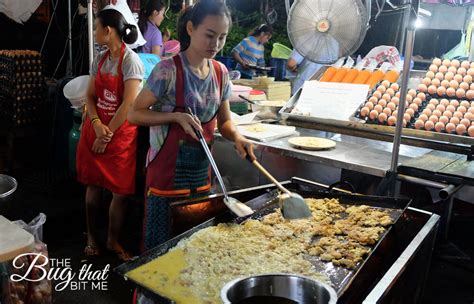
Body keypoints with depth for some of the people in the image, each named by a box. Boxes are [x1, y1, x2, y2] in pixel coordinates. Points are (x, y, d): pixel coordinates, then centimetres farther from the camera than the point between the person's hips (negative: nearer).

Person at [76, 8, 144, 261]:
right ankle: (91, 236, 28)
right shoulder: (99, 59, 7)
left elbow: (129, 103, -18)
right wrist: (96, 124, -12)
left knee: (120, 191, 2)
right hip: (94, 129, 6)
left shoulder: (131, 61, -12)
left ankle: (113, 240, 22)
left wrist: (107, 135, -14)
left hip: (120, 133, -5)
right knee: (93, 185, 12)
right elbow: (90, 96, 7)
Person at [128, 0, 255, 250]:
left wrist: (236, 137, -10)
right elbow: (134, 114, -11)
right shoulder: (169, 70, -16)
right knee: (162, 243, 6)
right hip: (168, 171, -5)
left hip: (201, 171, 6)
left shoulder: (221, 73, 2)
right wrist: (177, 116, -24)